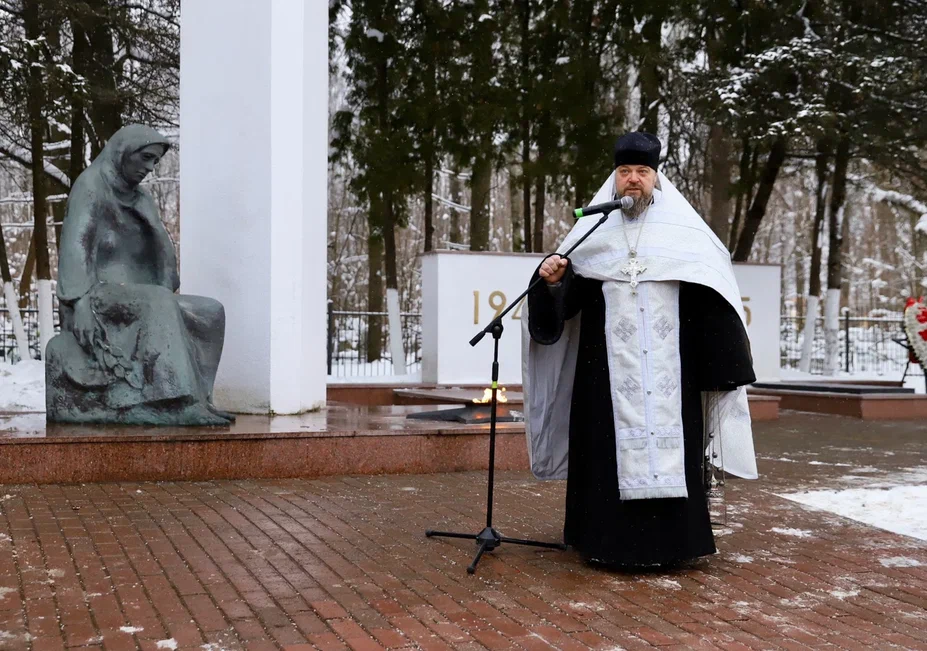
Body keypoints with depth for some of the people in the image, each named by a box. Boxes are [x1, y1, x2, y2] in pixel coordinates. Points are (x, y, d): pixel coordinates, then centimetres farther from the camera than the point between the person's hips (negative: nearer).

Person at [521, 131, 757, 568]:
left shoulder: (684, 232, 7)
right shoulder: (593, 235, 9)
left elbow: (714, 300, 3)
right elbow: (564, 302, 5)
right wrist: (552, 281, -17)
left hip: (669, 371, 0)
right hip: (608, 372, 1)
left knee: (669, 446, -1)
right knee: (611, 447, 0)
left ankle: (670, 540, 8)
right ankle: (610, 540, 9)